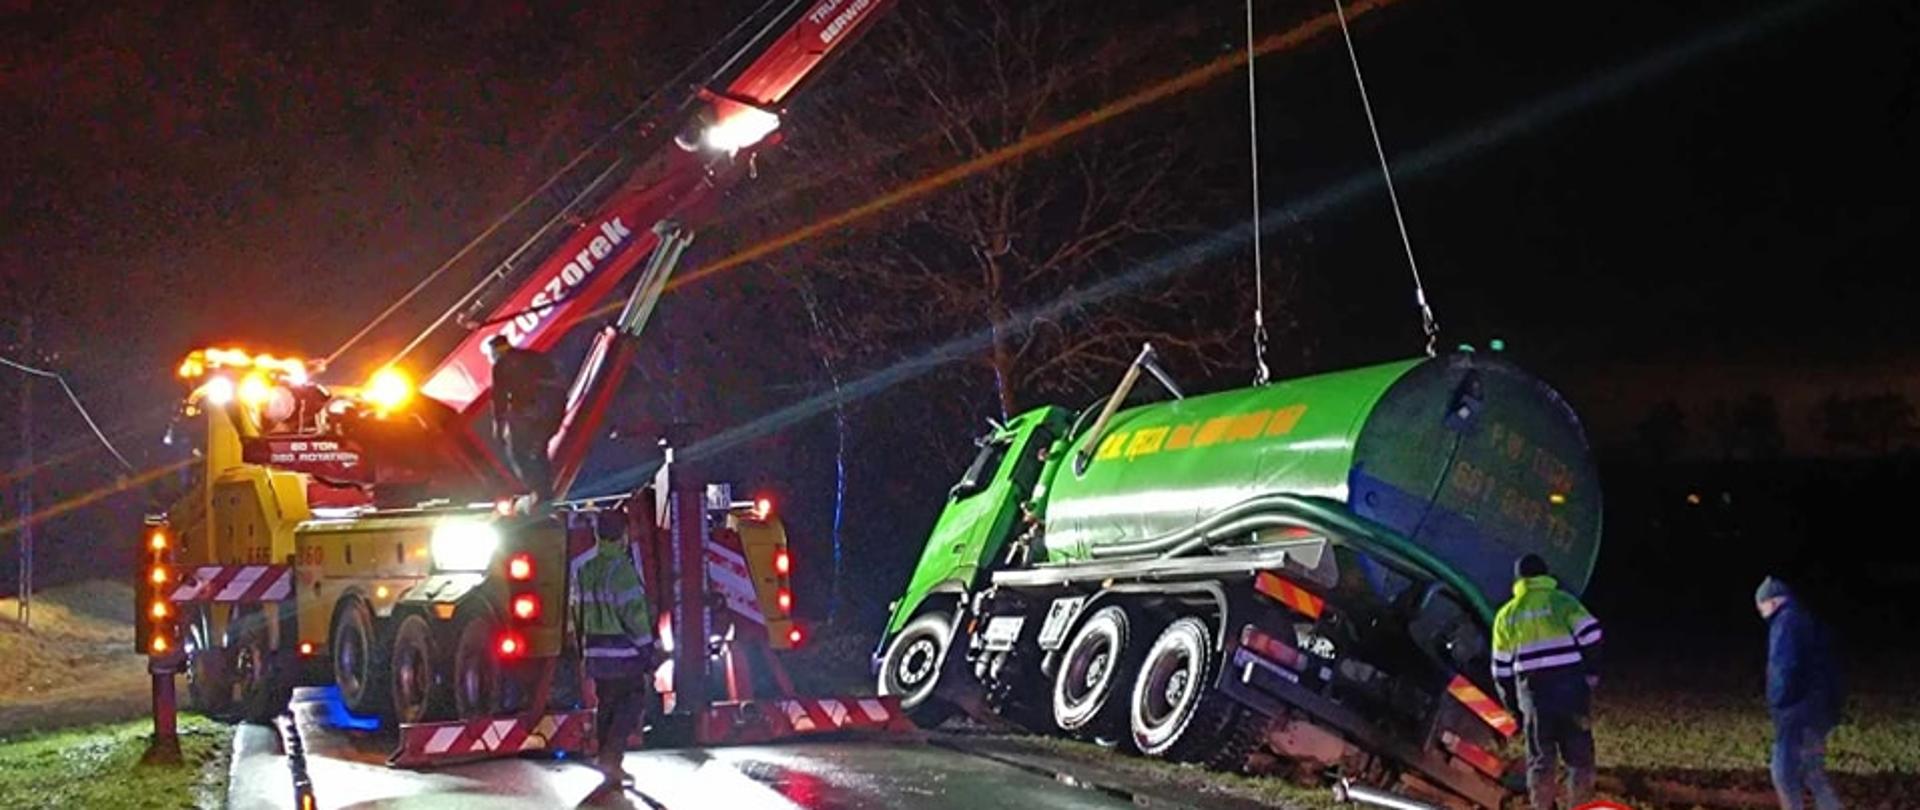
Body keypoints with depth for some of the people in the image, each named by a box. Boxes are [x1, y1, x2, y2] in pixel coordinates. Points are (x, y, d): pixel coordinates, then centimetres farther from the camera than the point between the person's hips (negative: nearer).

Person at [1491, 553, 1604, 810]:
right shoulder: (1561, 601, 3)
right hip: (1570, 689, -2)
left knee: (1540, 758, 11)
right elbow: (1590, 633, -11)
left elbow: (1501, 666, 12)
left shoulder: (1507, 613, 12)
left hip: (1533, 692, 2)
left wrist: (1512, 703, 19)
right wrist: (1592, 672, 1)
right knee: (1579, 755, 8)